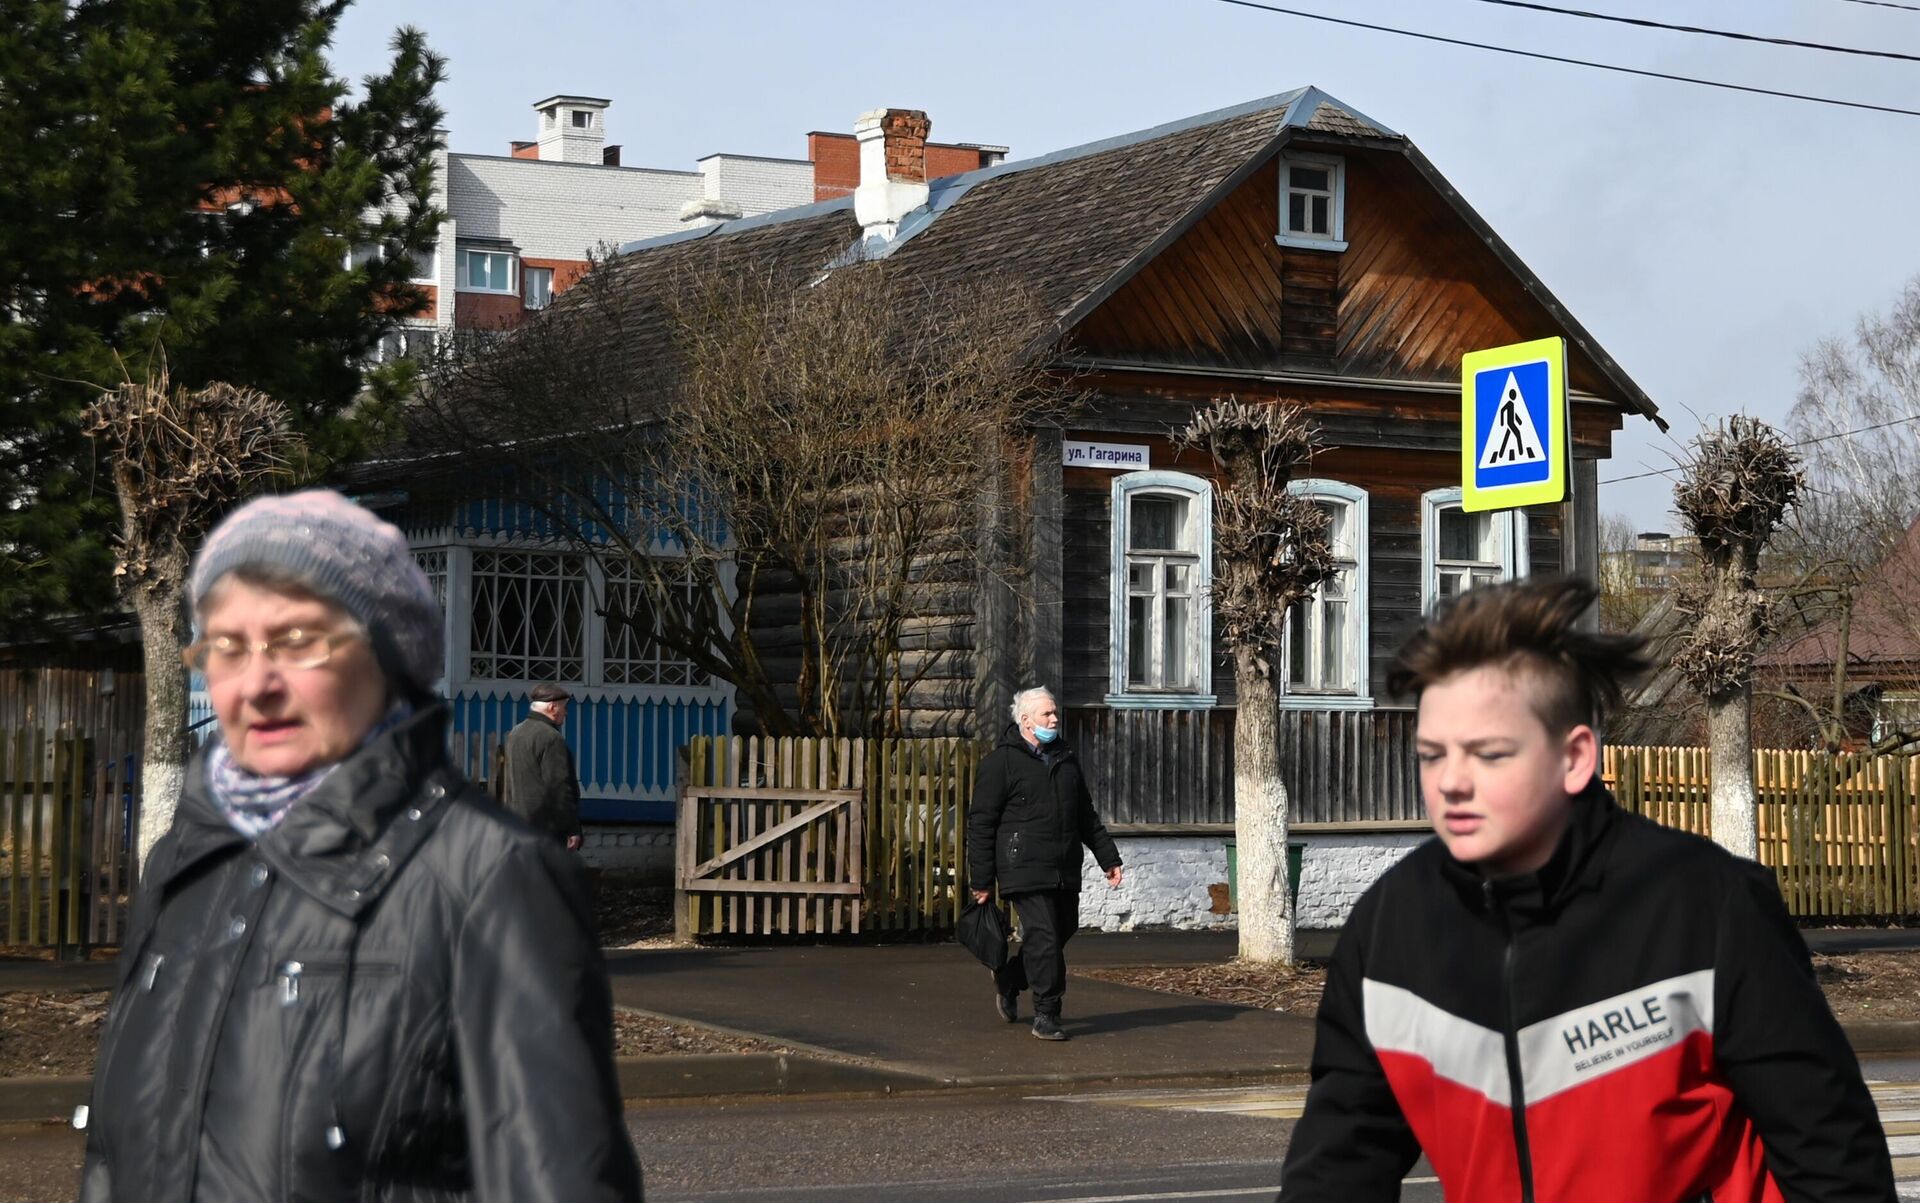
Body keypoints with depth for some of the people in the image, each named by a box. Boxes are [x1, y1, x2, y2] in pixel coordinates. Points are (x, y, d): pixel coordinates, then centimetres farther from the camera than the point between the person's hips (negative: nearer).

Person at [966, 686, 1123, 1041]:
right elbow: (981, 824, -4)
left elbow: (1086, 815, 26)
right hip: (1025, 871, -7)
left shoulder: (1066, 759, 18)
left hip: (1065, 871, 7)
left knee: (1063, 930, 12)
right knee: (1043, 938, -11)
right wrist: (980, 881, -7)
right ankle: (1046, 1015, -4)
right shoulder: (1000, 762, -4)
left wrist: (1108, 858, 20)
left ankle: (1009, 980, 34)